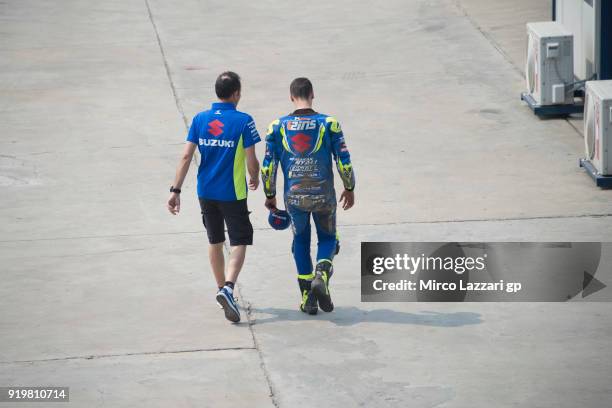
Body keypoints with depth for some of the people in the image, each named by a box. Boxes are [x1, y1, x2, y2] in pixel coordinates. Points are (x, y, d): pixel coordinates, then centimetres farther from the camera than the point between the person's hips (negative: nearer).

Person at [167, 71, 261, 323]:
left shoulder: (200, 120, -1)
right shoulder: (243, 121, -12)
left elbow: (186, 156, -4)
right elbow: (251, 161, -11)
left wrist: (176, 190, -2)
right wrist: (255, 179, 11)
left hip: (206, 191, 4)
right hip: (233, 193, -4)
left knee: (215, 241, 19)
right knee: (239, 243, 2)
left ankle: (222, 290, 31)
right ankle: (228, 287, -20)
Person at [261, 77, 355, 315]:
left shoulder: (278, 127, -3)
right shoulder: (329, 124, -7)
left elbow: (268, 166, -1)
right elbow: (344, 161, -4)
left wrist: (270, 195, 13)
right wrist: (349, 189, 11)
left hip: (294, 197, 1)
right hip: (324, 196, -1)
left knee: (301, 241, 18)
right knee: (327, 238, 18)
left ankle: (307, 296, 14)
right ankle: (321, 276, -10)